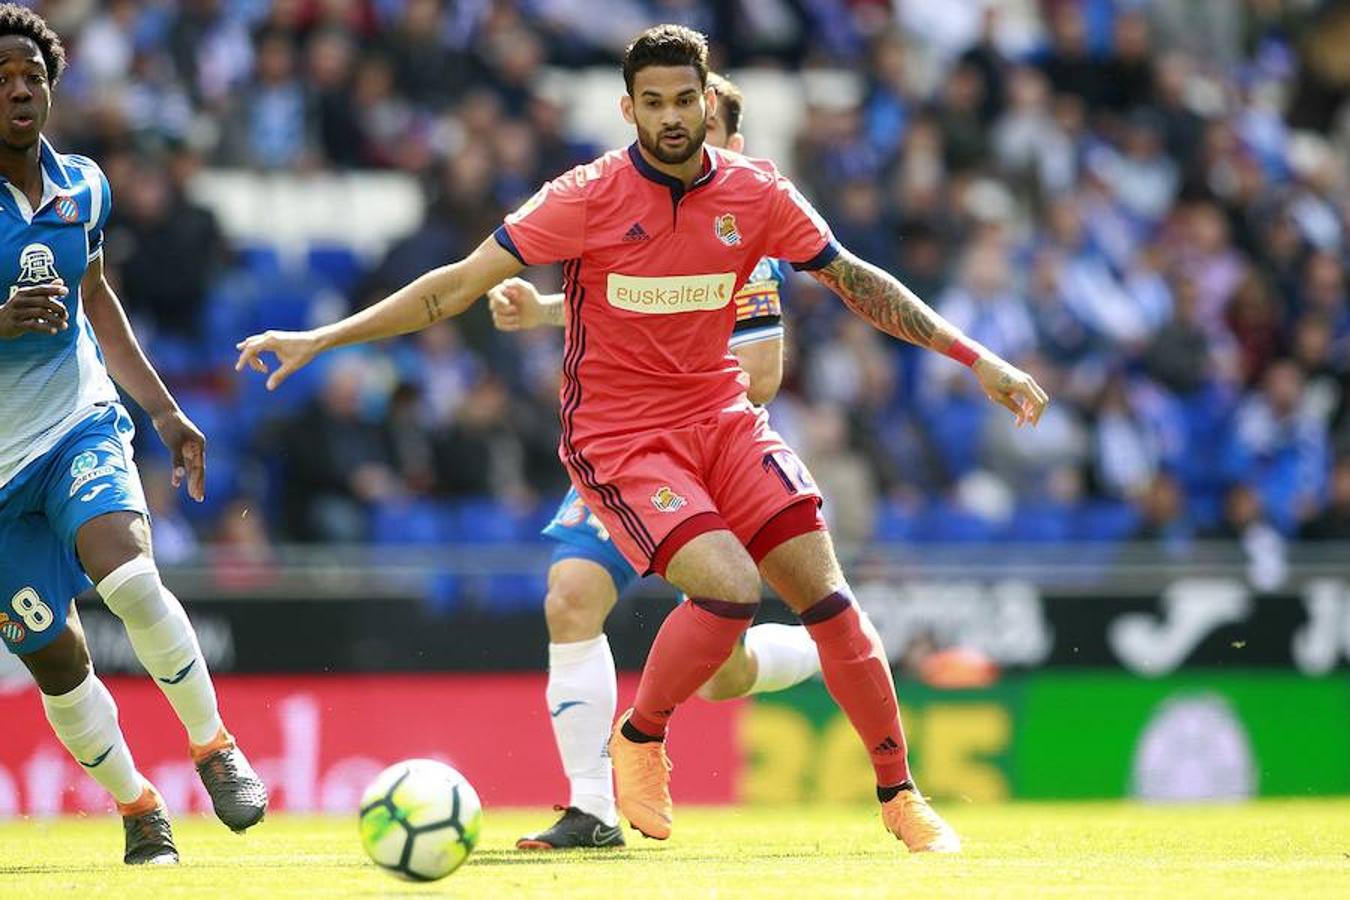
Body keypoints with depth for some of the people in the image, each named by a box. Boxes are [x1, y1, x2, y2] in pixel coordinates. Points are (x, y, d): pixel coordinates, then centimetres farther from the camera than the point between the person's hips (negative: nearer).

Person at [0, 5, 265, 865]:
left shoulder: (82, 188, 5)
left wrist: (165, 411, 22)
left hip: (82, 424, 2)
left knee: (128, 576, -26)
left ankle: (216, 746, -9)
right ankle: (140, 811, 21)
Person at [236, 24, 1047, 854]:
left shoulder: (757, 194, -3)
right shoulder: (589, 198, -13)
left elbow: (856, 281, 9)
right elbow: (459, 285, -11)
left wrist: (977, 358, 6)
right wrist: (319, 339, -16)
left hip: (722, 418, 4)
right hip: (617, 437, -4)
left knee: (826, 594, -6)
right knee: (730, 585, -25)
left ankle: (901, 798, 9)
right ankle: (640, 739, 2)